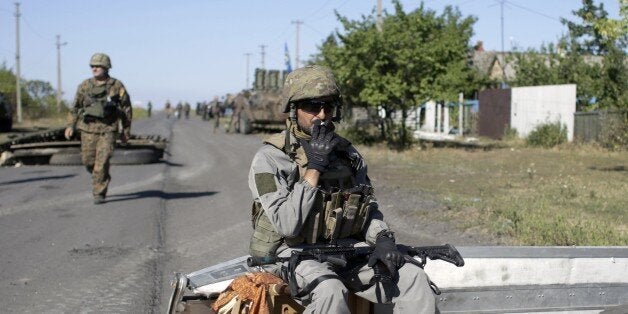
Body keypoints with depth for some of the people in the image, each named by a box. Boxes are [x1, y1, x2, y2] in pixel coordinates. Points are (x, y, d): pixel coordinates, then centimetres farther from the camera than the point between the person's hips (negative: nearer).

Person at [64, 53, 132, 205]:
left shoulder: (117, 86, -3)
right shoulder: (85, 85, 2)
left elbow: (126, 108, 4)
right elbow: (75, 106, 10)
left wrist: (126, 130, 4)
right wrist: (70, 125, 2)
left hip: (108, 130, -3)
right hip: (88, 129, 3)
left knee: (102, 162, -11)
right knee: (88, 161, 9)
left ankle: (99, 193, -1)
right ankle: (103, 178, 38)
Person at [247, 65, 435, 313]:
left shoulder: (347, 153, 12)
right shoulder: (269, 159, -7)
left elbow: (369, 208, 18)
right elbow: (286, 224, -17)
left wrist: (382, 239, -3)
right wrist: (314, 167, -17)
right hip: (296, 253, -5)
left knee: (414, 280, -15)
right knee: (330, 290, -36)